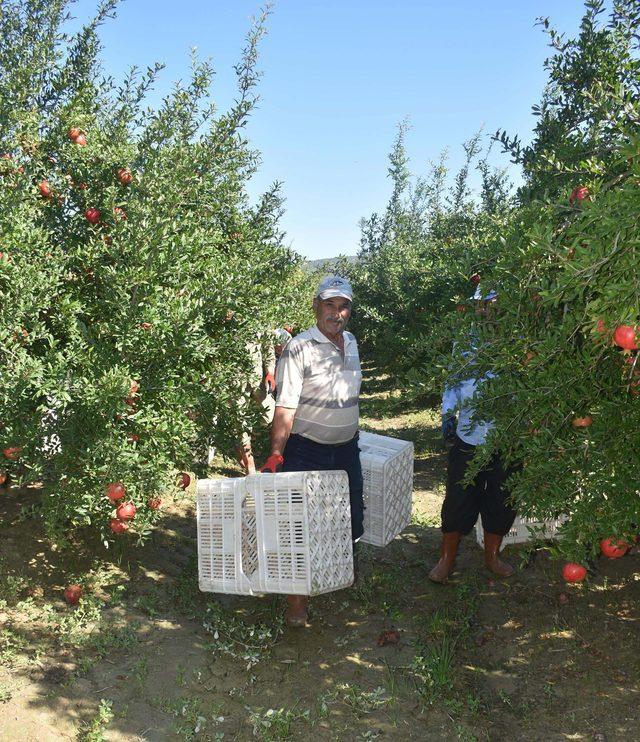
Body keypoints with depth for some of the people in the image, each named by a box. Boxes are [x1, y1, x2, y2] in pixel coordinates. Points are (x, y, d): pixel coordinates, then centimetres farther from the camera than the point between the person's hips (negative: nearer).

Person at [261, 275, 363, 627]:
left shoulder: (351, 342, 6)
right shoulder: (299, 349, -16)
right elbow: (285, 408, -21)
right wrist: (276, 454, -26)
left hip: (346, 450, 7)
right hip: (306, 452, -7)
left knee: (350, 519, 16)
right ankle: (297, 600, 14)